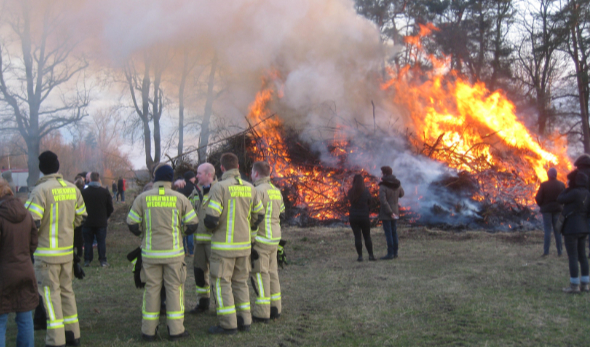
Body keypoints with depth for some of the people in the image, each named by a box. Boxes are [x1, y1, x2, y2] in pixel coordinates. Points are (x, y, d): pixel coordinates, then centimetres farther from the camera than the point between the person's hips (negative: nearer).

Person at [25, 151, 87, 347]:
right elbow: (81, 217, 9)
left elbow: (32, 222, -20)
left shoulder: (40, 190, -15)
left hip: (47, 252, -6)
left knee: (50, 293, 1)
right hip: (67, 250, 6)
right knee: (66, 290, 17)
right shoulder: (72, 189, 2)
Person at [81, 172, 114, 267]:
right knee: (101, 242, 6)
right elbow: (110, 208, 2)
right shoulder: (105, 192, -3)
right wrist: (106, 217, 18)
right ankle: (103, 261, 5)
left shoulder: (84, 192, -4)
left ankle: (87, 260, 10)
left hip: (87, 222, 0)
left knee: (88, 242, 9)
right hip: (101, 222, 0)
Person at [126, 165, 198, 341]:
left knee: (151, 288, 10)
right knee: (174, 288, 7)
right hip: (174, 252, -1)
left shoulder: (143, 198, -2)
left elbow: (132, 223, 1)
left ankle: (149, 330, 14)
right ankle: (176, 330, 10)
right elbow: (192, 224, -1)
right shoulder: (180, 198, -3)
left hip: (150, 252, 1)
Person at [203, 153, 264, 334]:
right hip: (244, 244, 6)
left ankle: (228, 324, 5)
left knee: (222, 282, 3)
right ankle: (244, 320, 20)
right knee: (241, 282, 16)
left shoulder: (219, 187, -14)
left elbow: (211, 218, -18)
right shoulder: (249, 188, 5)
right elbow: (259, 214, 13)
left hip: (224, 245, -6)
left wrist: (212, 228, 3)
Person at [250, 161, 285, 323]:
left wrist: (251, 239, -14)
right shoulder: (276, 191, 14)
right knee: (272, 273, 14)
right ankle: (275, 309, 19)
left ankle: (262, 314, -3)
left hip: (261, 238, -8)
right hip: (275, 238, 8)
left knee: (260, 274, -5)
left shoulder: (259, 190, -13)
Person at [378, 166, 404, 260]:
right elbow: (401, 194, 20)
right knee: (394, 232, 13)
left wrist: (390, 213, -19)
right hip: (395, 211, 7)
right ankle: (395, 252, 19)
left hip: (386, 213, -7)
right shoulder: (397, 184, 2)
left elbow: (383, 201, -24)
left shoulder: (383, 186, -17)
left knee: (388, 233, -3)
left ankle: (390, 253, -1)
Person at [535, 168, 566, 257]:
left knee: (547, 230, 0)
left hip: (546, 209, -2)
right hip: (558, 209, 2)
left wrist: (542, 205, 7)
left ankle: (546, 251, -4)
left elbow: (538, 198, -11)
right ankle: (559, 252, 7)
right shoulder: (561, 185, -1)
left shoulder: (543, 185, -9)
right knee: (557, 231, 7)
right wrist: (559, 204, 15)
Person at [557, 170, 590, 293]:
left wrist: (568, 188, -1)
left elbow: (560, 199, -8)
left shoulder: (575, 193, -18)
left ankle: (574, 285, -1)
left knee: (572, 257, -3)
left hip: (571, 228, -8)